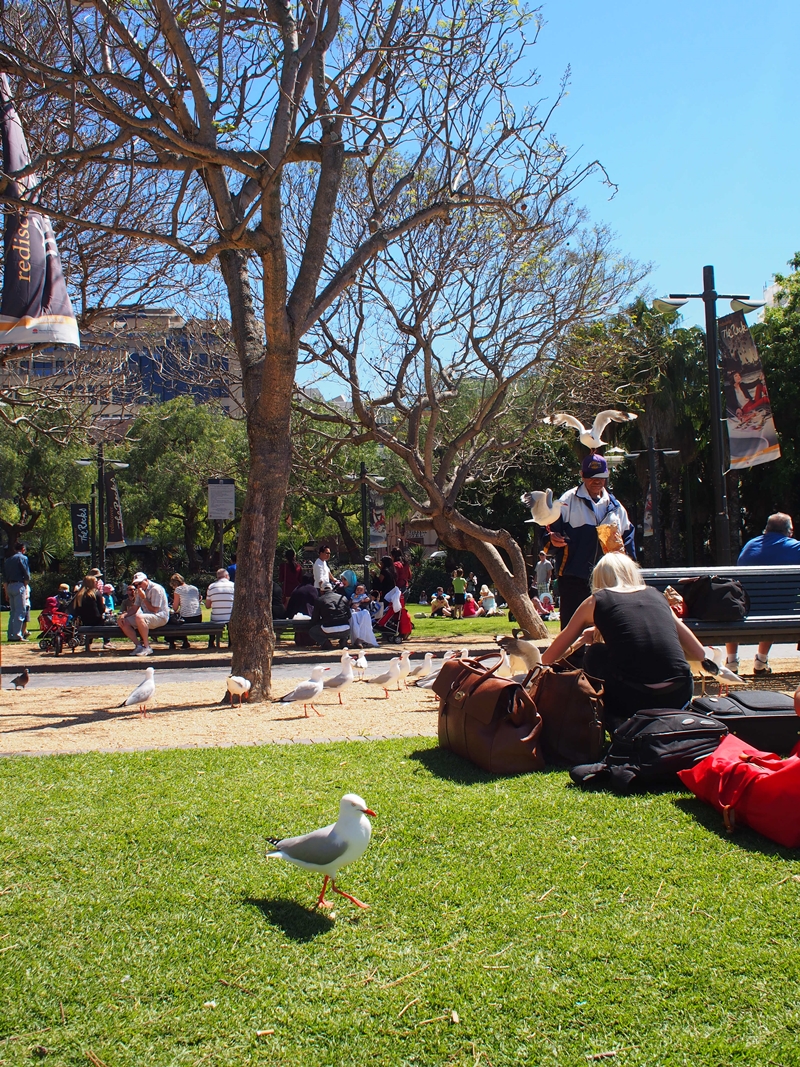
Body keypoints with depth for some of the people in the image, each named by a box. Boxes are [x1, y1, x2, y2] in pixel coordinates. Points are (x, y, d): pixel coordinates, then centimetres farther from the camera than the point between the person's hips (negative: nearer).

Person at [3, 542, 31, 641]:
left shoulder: (8, 560, 18)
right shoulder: (23, 558, -3)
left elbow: (4, 577, 16)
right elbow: (27, 575, -11)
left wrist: (6, 592, 16)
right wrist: (25, 584, 6)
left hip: (9, 586, 7)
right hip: (18, 585, -7)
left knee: (13, 611, 13)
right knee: (20, 611, -7)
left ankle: (10, 635, 12)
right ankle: (17, 635, -13)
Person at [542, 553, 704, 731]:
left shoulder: (596, 601, 13)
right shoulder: (656, 596, 19)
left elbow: (548, 659, 20)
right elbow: (699, 653, 22)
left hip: (634, 702, -3)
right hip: (679, 698, 3)